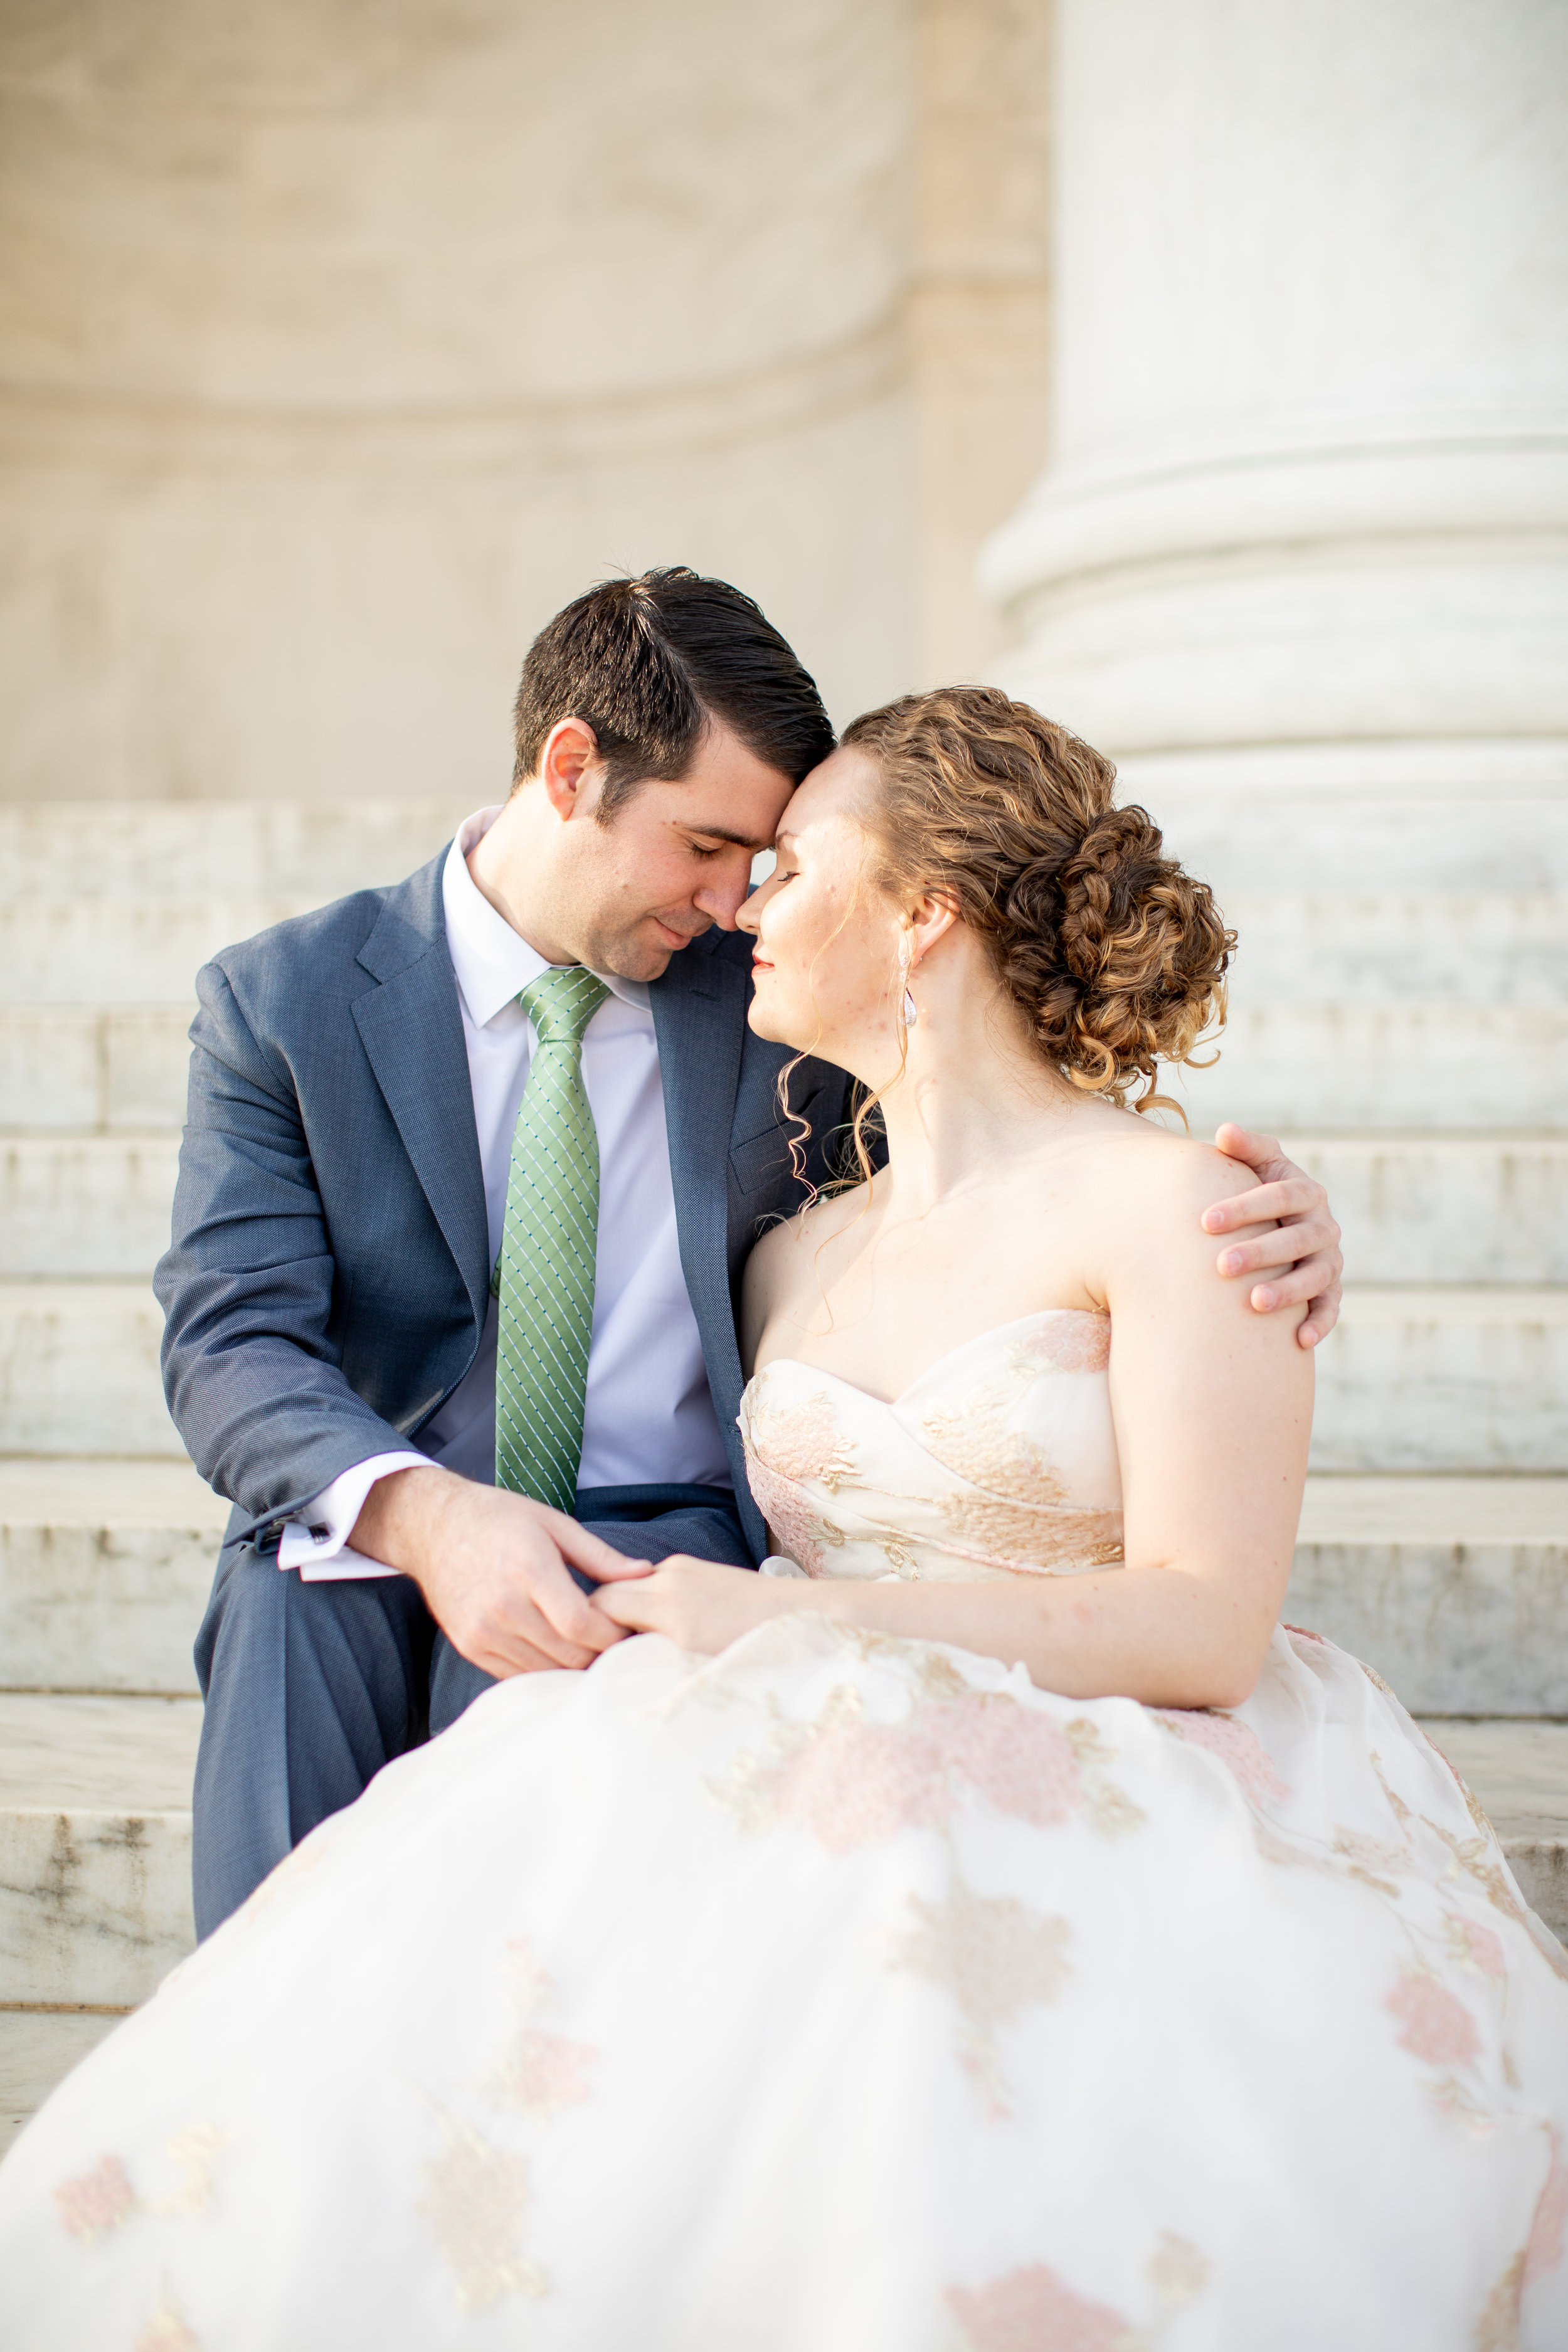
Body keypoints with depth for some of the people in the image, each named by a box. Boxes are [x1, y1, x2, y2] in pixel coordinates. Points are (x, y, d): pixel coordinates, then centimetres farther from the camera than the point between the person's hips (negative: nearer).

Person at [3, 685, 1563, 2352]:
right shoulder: (795, 1261, 18)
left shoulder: (1168, 1205, -2)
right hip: (823, 1805, 5)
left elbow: (1204, 1629, -11)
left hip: (1095, 1831, -5)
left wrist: (785, 1620, -12)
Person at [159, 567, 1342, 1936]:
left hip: (663, 1549, 0)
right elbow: (230, 1339, -8)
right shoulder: (283, 1001, 2)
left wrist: (1270, 1219, -16)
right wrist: (419, 1511, -30)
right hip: (365, 1546, 1)